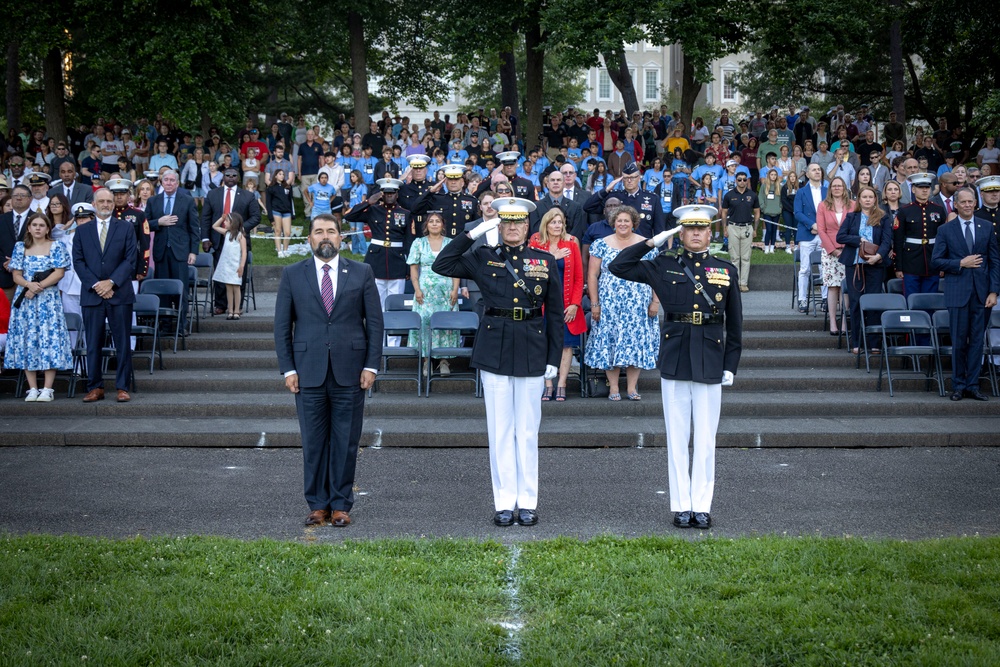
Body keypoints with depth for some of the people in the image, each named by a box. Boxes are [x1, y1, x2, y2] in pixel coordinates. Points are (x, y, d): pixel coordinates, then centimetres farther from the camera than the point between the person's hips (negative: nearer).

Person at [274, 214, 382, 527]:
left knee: (346, 442, 3)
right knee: (313, 442, 4)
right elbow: (282, 326, 6)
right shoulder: (292, 275, 6)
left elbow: (374, 322, 5)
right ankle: (317, 504, 14)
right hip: (309, 372, 0)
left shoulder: (361, 273, 6)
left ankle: (341, 504, 12)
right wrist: (287, 369, -2)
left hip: (349, 371, 0)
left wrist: (371, 365, -2)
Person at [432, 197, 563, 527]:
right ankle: (505, 502, 9)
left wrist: (554, 358, 3)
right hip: (494, 349, 0)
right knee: (500, 430, 3)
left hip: (532, 351, 0)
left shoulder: (545, 261, 6)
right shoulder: (483, 258, 5)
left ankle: (527, 502, 12)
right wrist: (472, 234, -9)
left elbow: (555, 314, 7)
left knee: (528, 431, 5)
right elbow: (441, 265, -6)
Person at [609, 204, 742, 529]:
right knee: (677, 438, 4)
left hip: (710, 362, 0)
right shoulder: (663, 266, 5)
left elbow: (734, 323, 9)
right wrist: (652, 242, -2)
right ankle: (681, 506, 10)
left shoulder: (726, 271, 7)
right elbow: (618, 266, 1)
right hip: (674, 360, 0)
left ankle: (702, 506, 10)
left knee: (705, 438, 3)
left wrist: (731, 365, 4)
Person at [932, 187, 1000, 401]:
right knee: (958, 342, 0)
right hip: (958, 293, -2)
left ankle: (972, 386, 10)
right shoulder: (945, 230, 4)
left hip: (981, 293, 2)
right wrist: (961, 264, -12)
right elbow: (936, 262, 2)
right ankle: (958, 386, 10)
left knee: (977, 341, 4)